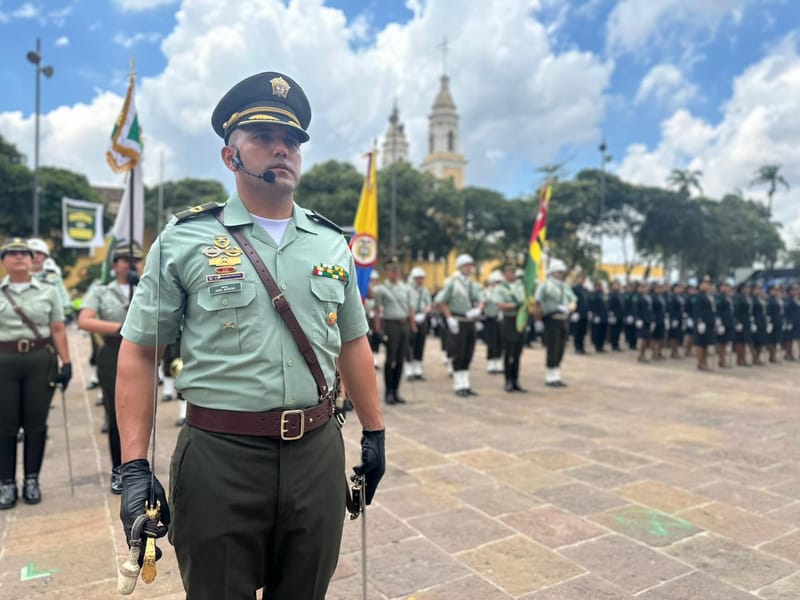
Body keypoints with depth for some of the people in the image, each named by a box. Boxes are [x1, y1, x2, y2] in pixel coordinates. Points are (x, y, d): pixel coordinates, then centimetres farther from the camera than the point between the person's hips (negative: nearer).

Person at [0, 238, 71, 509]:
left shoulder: (48, 291, 5)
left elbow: (58, 330, 4)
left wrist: (66, 363, -3)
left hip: (41, 361, 0)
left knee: (36, 423, 4)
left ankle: (31, 480, 16)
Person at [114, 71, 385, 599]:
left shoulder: (331, 243, 6)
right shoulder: (183, 240, -3)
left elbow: (353, 343, 12)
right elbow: (139, 354, -2)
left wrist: (374, 431, 12)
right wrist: (134, 467, -7)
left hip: (318, 453, 3)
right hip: (219, 456, -3)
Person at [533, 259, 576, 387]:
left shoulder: (565, 287, 16)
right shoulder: (546, 285, -6)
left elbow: (573, 303, 15)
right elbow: (536, 303, -11)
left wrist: (567, 308, -8)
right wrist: (538, 321, -12)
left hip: (563, 321, 7)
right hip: (551, 320, -7)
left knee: (560, 351, 10)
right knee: (552, 351, -5)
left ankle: (556, 377, 18)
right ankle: (550, 377, 4)